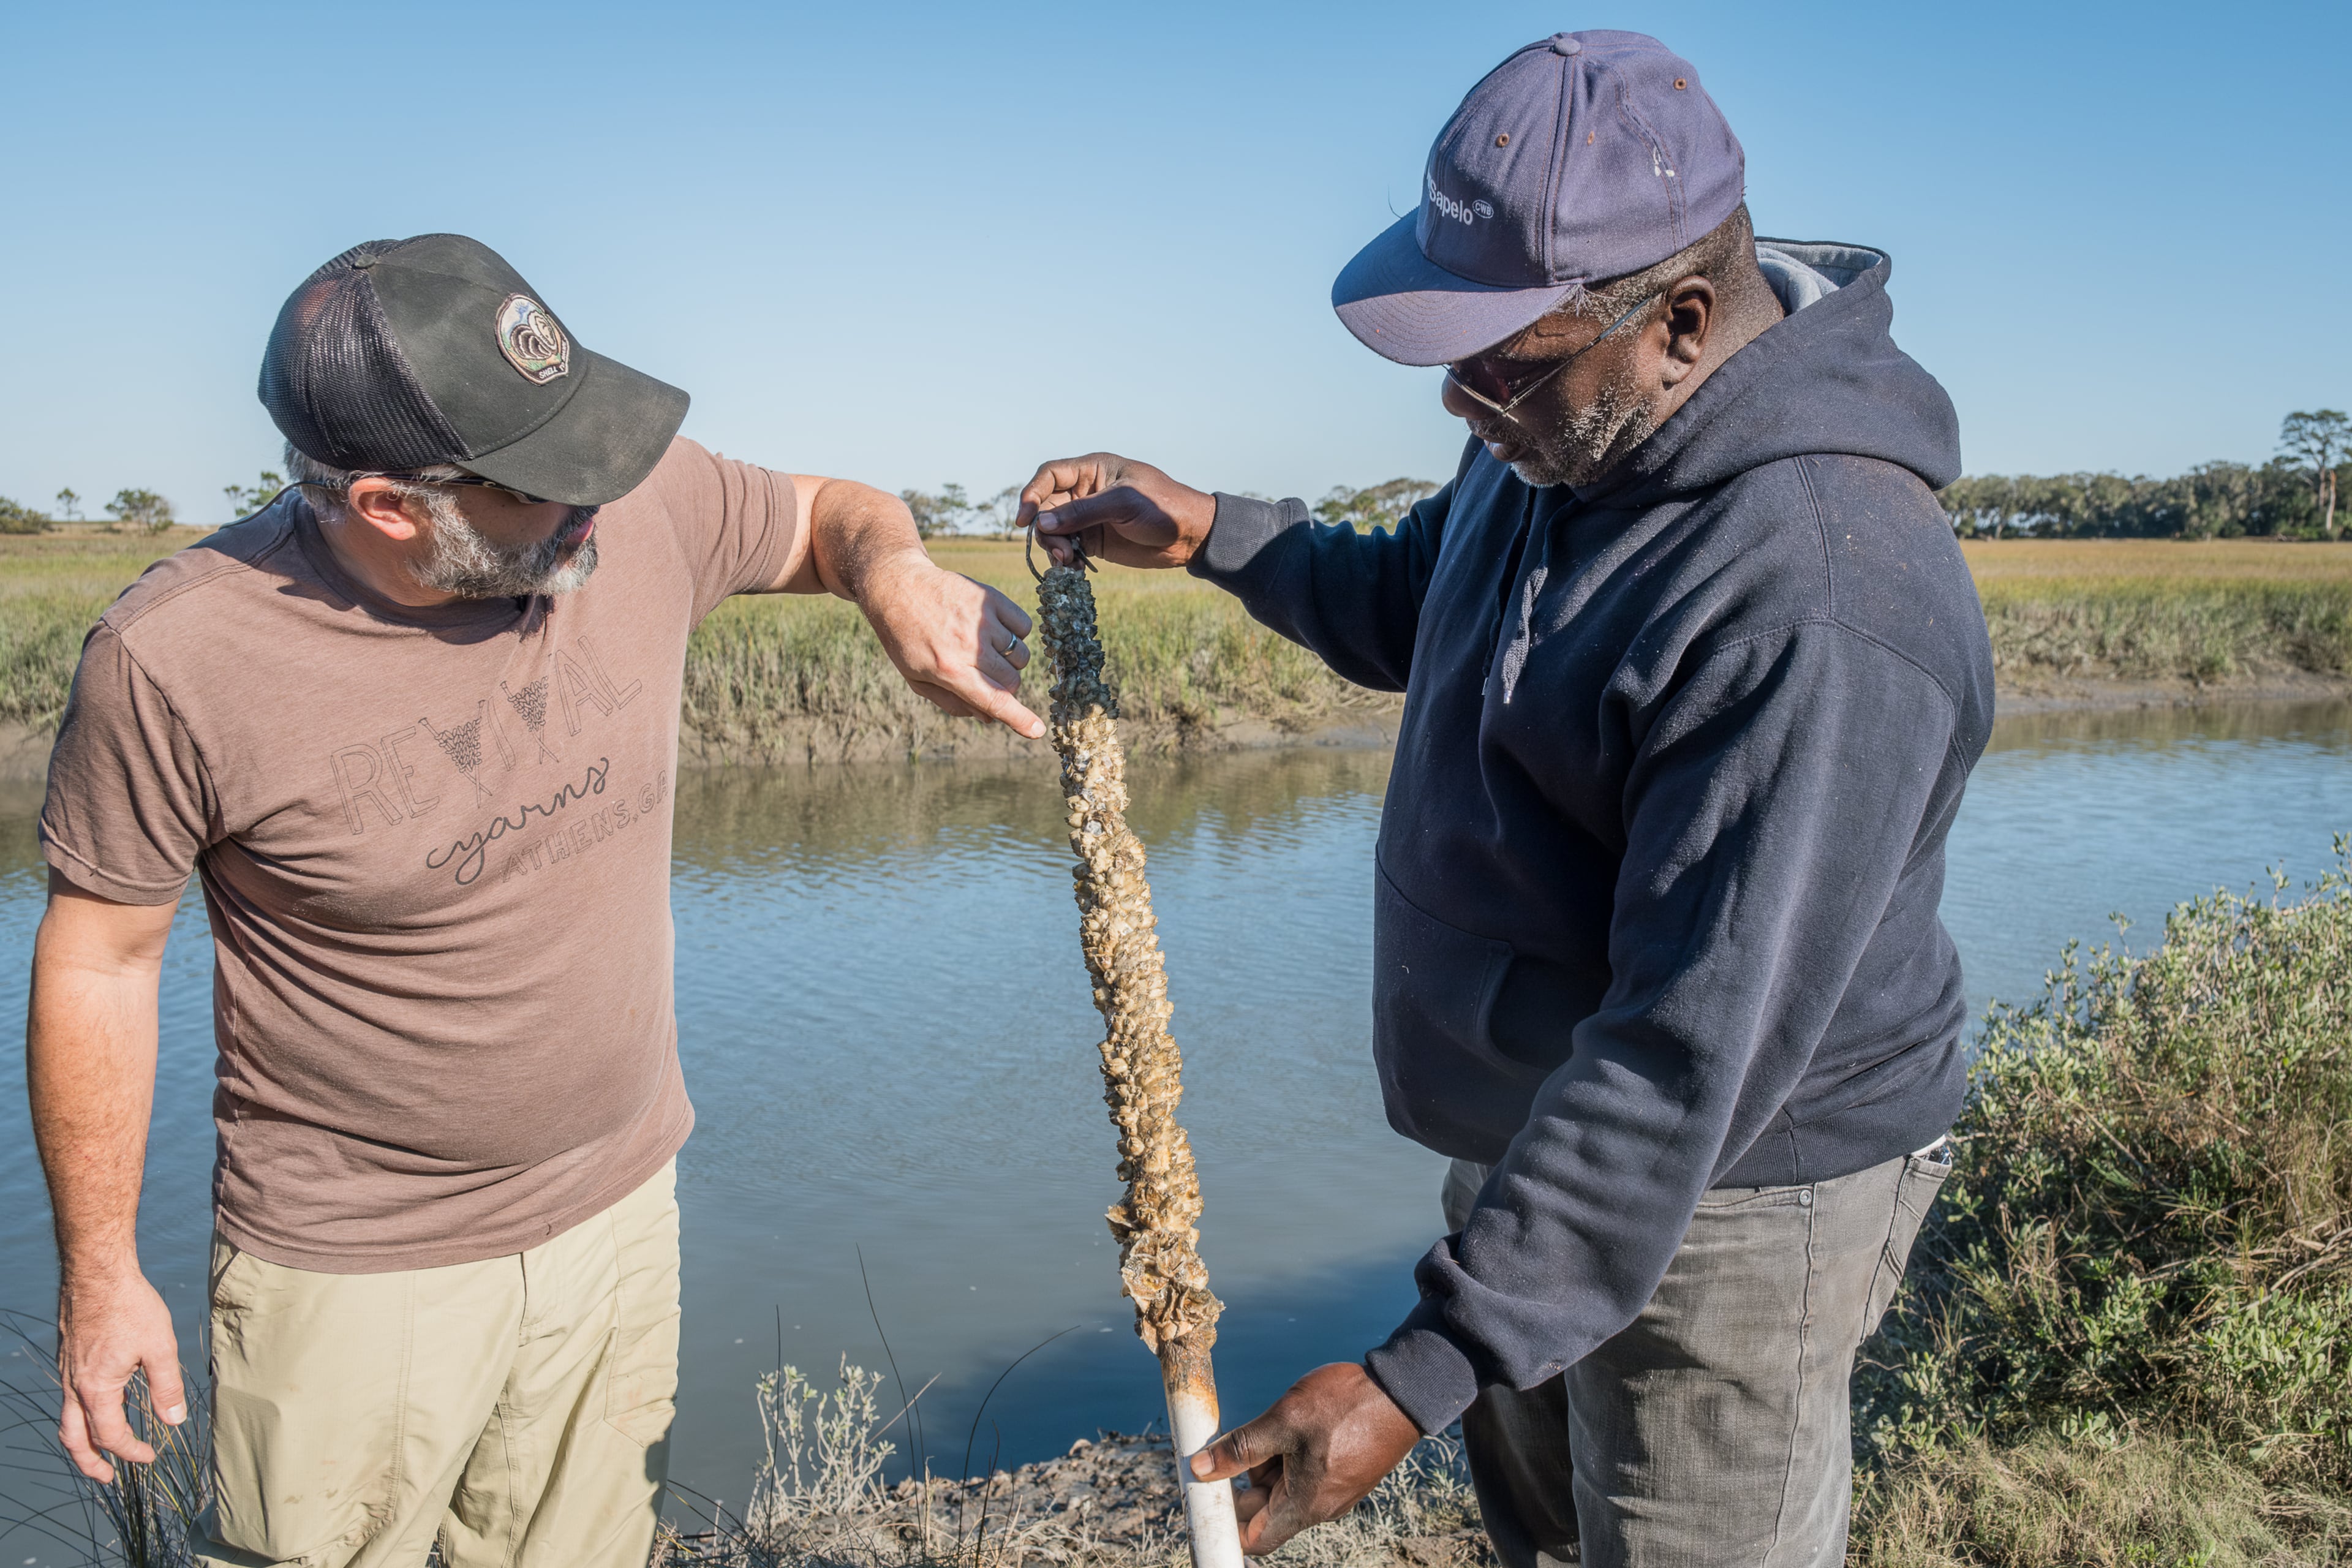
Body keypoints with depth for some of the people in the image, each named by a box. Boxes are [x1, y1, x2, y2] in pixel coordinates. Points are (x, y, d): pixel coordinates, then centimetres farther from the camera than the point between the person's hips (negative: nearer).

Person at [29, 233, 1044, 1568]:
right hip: (354, 1266, -3)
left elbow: (822, 511, 6)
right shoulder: (176, 660, -21)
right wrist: (101, 1274, 0)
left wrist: (890, 570, -19)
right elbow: (98, 959, -8)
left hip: (620, 1211, 4)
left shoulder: (639, 512, -14)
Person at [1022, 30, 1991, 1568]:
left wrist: (1422, 1373, -31)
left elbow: (1695, 1055, -33)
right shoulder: (1566, 429, -3)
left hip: (1719, 1198, -8)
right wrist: (1206, 532, 6)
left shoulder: (1819, 604, -33)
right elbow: (1421, 612, 18)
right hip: (1532, 1124, 9)